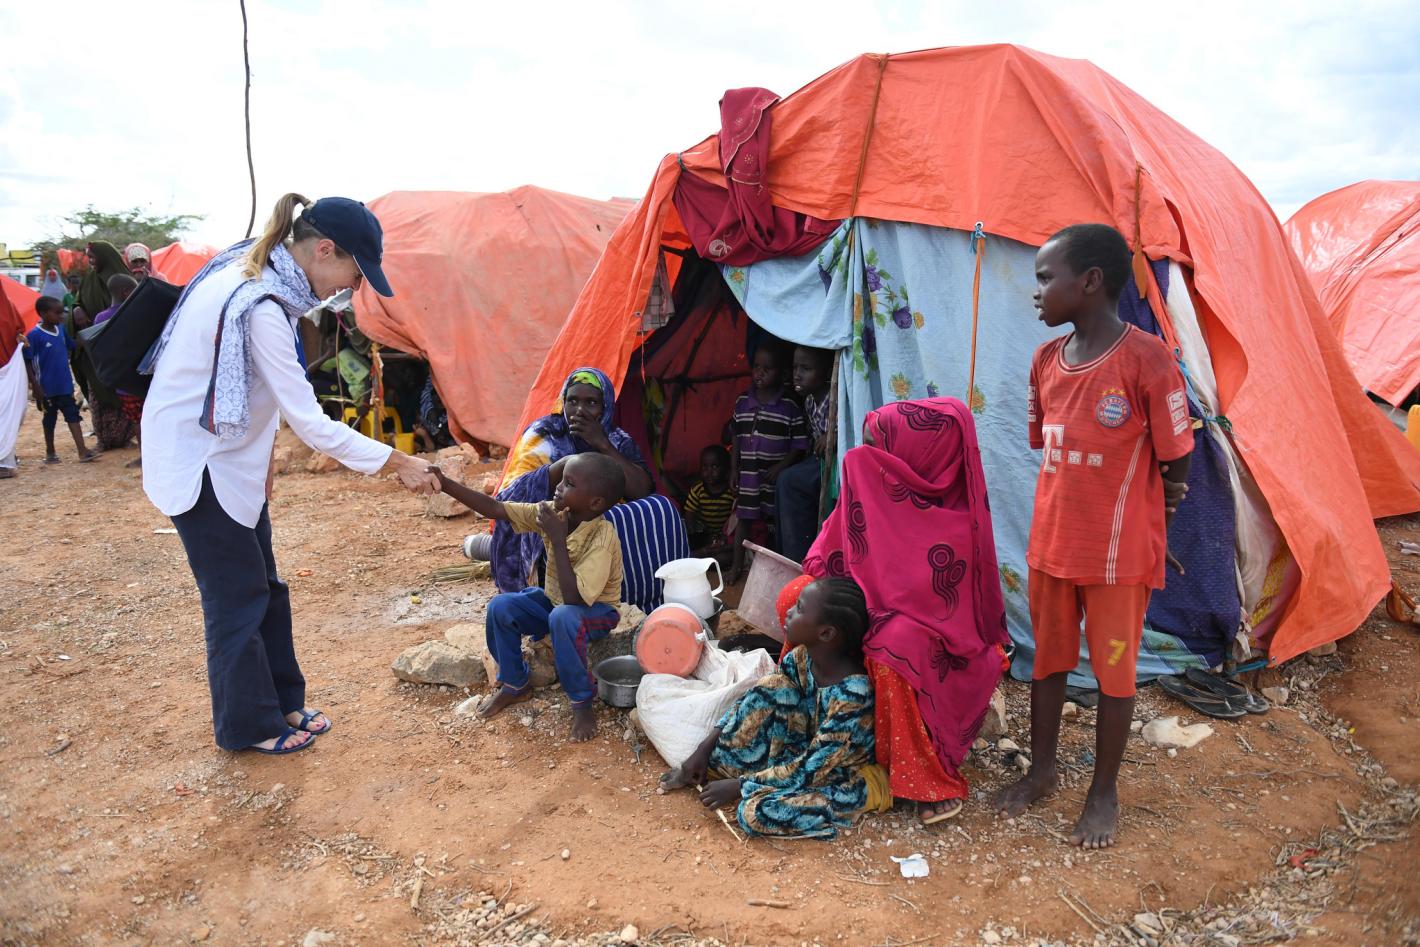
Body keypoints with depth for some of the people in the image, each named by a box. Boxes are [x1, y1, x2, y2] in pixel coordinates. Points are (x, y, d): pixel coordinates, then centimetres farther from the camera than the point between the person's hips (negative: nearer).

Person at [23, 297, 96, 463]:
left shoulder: (61, 330, 2)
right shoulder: (34, 335, -14)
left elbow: (73, 347, 17)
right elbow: (27, 362, -12)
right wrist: (36, 386, -16)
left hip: (65, 385, 4)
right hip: (47, 387, -4)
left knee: (73, 415, 1)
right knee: (50, 419, 10)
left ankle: (82, 451, -2)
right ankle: (50, 453, 24)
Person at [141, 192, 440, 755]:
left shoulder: (251, 271, 0)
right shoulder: (260, 308, -29)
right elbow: (308, 421, -27)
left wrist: (261, 458, 13)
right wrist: (397, 464, -22)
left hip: (227, 453, 9)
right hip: (197, 464, -9)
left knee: (264, 587, 15)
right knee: (238, 597, 3)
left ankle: (281, 703, 29)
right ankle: (249, 726, 20)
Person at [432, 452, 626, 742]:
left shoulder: (603, 538, -31)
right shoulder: (555, 513, -13)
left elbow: (573, 597, -38)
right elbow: (494, 509, -11)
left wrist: (557, 539, -36)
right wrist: (445, 484, -20)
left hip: (596, 611, -6)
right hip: (554, 600, 6)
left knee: (562, 617, -39)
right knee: (501, 606, -17)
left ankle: (582, 702, -16)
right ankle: (515, 684, 8)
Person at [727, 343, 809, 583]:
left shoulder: (790, 408, -9)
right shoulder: (742, 403, 4)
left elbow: (800, 445, -8)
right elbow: (736, 440, 10)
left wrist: (781, 467, -17)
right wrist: (734, 470, 7)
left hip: (777, 477, -3)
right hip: (748, 476, 3)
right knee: (743, 519, 11)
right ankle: (737, 566, 23)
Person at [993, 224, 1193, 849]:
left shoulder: (1146, 359, -17)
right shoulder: (1046, 361, 2)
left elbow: (1174, 464, -11)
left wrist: (1148, 541, -2)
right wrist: (1060, 521, 9)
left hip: (1118, 555, -6)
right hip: (1050, 546, 6)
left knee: (1113, 670, 11)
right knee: (1047, 660, 18)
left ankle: (1104, 793, 29)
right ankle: (1041, 770, 37)